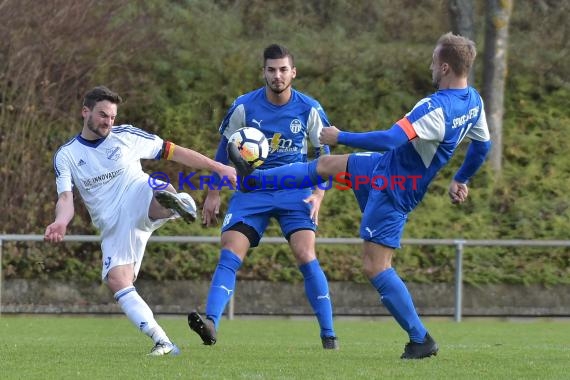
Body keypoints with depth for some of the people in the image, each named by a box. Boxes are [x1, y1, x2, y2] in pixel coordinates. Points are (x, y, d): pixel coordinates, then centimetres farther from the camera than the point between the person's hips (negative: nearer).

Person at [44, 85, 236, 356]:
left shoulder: (125, 136, 8)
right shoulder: (66, 155, 8)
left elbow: (173, 151, 11)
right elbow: (65, 198, -3)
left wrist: (217, 167, 8)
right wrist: (60, 222, -27)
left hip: (140, 203, -1)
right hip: (113, 229, 1)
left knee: (157, 193, -36)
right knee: (117, 281, -18)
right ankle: (162, 343, -17)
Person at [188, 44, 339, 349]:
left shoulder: (309, 110, -3)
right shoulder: (244, 107, -3)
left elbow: (324, 156, 7)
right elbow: (224, 151, 8)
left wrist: (318, 195, -6)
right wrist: (213, 194, 7)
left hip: (295, 192, -1)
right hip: (252, 191, 1)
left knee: (306, 256, -16)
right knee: (229, 255, -16)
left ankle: (328, 334, -8)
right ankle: (210, 324, -23)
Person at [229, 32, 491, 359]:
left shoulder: (436, 108, -32)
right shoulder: (474, 101, -3)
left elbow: (390, 140, -35)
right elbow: (483, 146, 12)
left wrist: (340, 137, -22)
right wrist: (461, 180, 29)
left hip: (394, 189, -10)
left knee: (376, 267, -8)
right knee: (328, 165, 20)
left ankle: (421, 340, -2)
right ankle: (252, 178, 35)